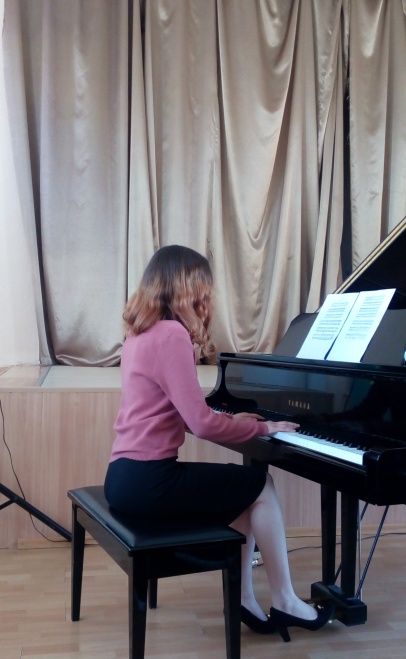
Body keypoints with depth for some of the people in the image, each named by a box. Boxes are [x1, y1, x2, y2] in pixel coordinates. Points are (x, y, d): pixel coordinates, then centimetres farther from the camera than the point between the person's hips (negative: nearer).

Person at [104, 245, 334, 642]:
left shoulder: (143, 332, 13)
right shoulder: (172, 334, -17)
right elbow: (202, 424, -20)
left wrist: (234, 420, 17)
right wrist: (263, 427, -5)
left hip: (130, 474, 9)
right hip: (147, 480, -9)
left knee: (243, 495, 15)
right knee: (260, 486, 4)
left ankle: (244, 601, 19)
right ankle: (285, 604, 16)